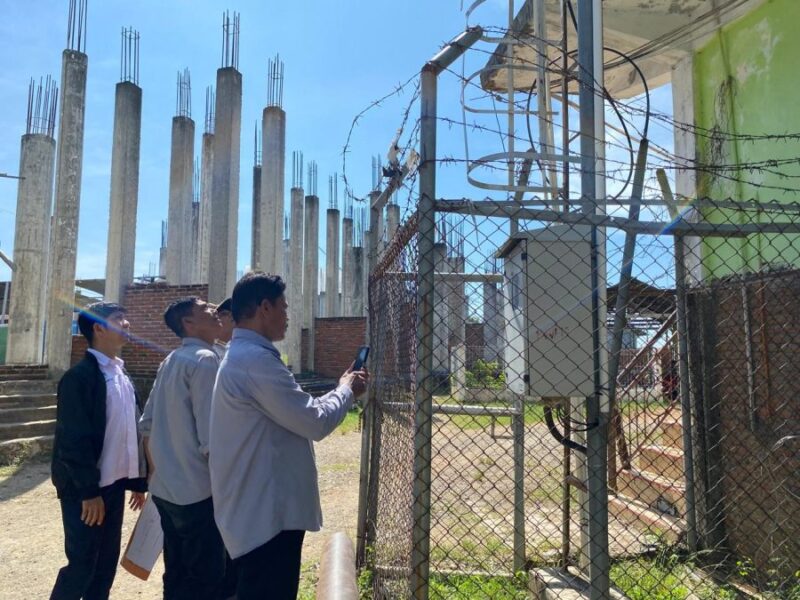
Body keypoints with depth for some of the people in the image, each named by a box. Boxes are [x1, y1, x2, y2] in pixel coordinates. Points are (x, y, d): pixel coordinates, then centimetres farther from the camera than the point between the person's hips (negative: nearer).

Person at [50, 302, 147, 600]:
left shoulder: (123, 375, 10)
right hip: (85, 489, -7)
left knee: (107, 564, 14)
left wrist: (139, 481, 11)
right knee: (81, 566, 3)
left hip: (115, 484, 7)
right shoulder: (79, 376, -14)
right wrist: (88, 491, -18)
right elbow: (74, 439, -18)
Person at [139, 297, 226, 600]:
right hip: (199, 492, -9)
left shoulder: (170, 361, 11)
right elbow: (210, 440, -21)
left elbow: (147, 425, 15)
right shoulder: (205, 360, -16)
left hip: (165, 489, 9)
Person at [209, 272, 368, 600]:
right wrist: (346, 390, -2)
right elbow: (315, 422, -20)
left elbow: (297, 413, 20)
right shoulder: (256, 359, -21)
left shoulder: (241, 357, 14)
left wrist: (341, 389, 16)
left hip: (258, 510, 11)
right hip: (267, 514, -11)